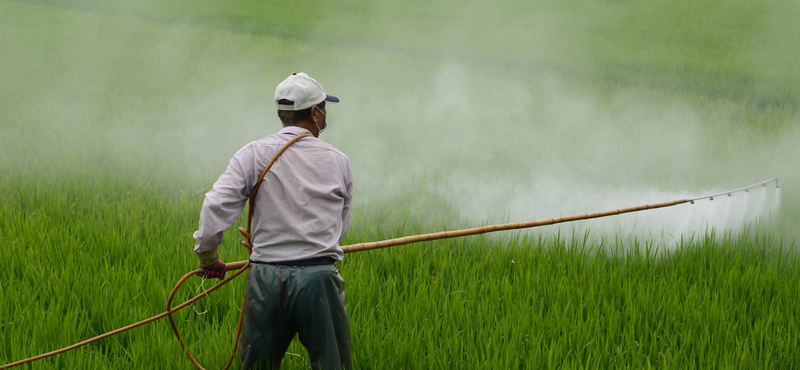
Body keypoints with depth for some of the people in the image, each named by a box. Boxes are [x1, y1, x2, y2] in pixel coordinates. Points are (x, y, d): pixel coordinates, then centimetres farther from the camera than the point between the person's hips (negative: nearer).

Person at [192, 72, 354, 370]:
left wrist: (207, 257, 4)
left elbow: (216, 206, -10)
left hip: (267, 278, 0)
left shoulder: (254, 155, 0)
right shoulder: (338, 162, 4)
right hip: (320, 277, 0)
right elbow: (341, 225, 11)